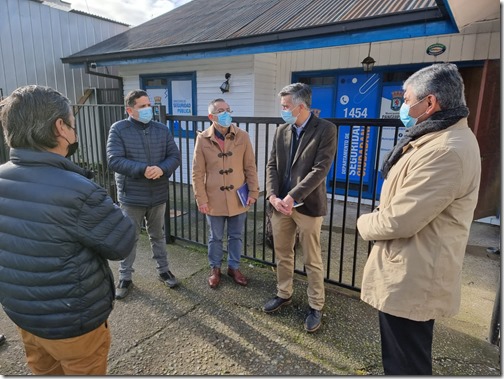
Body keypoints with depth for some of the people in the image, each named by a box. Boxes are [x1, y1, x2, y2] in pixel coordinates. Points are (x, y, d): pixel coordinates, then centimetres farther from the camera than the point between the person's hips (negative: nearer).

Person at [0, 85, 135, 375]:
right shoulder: (77, 191, -30)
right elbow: (123, 244, -20)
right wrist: (107, 209, -5)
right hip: (72, 321, -6)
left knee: (45, 371, 28)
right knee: (85, 372, 18)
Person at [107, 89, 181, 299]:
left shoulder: (162, 129, 2)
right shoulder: (118, 129, -9)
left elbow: (175, 156, -1)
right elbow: (114, 160, -17)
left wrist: (162, 169, -22)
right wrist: (142, 169, -28)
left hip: (158, 195, 3)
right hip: (132, 196, -3)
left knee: (157, 235, 19)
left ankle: (163, 270, 36)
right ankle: (125, 277, 29)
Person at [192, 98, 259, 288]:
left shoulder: (242, 136, -5)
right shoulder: (203, 139, -8)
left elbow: (250, 167, 1)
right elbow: (197, 172, -5)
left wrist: (253, 192, -1)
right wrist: (201, 199, -7)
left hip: (238, 198, 1)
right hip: (214, 199, -1)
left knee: (236, 236, 16)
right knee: (215, 238, 15)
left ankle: (234, 267, 36)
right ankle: (215, 269, 35)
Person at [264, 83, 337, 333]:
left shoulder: (326, 129, -9)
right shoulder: (281, 131, 9)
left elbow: (320, 169, -16)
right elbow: (272, 166, 6)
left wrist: (292, 197, -20)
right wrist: (272, 196, -10)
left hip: (307, 205, -5)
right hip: (280, 204, 5)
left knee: (312, 260, 7)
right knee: (282, 255, 17)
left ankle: (316, 306, 26)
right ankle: (283, 294, 38)